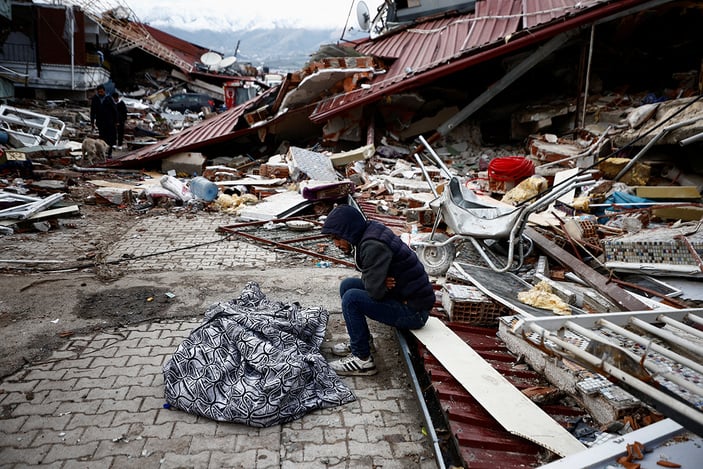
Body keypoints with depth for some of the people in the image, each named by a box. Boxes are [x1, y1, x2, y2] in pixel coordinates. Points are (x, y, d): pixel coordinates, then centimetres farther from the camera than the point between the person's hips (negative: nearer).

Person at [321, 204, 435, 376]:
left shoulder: (374, 245, -25)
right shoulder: (370, 232, 4)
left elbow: (375, 291, -26)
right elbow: (369, 276, 14)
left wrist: (382, 284, -5)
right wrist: (381, 283, -6)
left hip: (413, 311, -9)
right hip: (404, 296, 10)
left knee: (351, 298, -19)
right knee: (347, 285, 8)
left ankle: (363, 359, -6)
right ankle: (362, 341, 20)